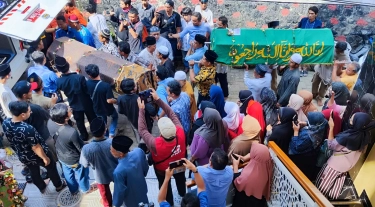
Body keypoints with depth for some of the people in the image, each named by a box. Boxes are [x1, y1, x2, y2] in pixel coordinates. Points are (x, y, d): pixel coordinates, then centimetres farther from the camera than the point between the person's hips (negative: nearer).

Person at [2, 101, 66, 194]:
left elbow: (10, 140, 0)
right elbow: (36, 147, -27)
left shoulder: (5, 123, -19)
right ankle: (59, 186, 45)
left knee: (33, 172, 29)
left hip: (23, 157, 6)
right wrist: (45, 157, -12)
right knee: (51, 169, 22)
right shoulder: (27, 129, -41)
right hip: (38, 156, -6)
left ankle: (42, 188, 54)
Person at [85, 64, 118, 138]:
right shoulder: (106, 85, -35)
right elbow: (109, 100, -31)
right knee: (115, 117, 30)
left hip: (97, 109, 4)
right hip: (108, 109, -3)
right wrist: (116, 101, -11)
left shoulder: (87, 83, -20)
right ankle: (111, 133, 19)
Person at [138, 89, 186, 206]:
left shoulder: (156, 144, -47)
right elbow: (172, 114, -28)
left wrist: (141, 110, -28)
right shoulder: (180, 134, -40)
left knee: (165, 186, 29)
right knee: (180, 180, 35)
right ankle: (183, 195, 65)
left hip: (163, 169, -3)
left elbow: (142, 130, -33)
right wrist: (158, 100, -27)